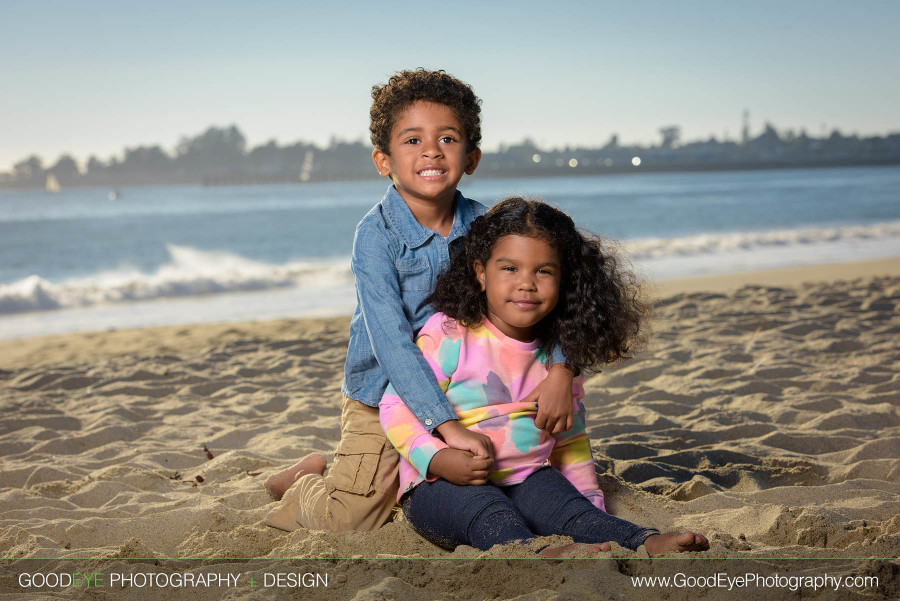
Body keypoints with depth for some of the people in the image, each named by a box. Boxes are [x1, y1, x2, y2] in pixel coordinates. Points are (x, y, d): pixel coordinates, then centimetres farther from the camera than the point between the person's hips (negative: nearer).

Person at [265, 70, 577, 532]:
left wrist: (560, 370, -27)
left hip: (458, 394, 4)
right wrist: (448, 425, -39)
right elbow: (390, 341, -31)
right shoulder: (376, 235, -23)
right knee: (351, 520, -9)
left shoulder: (481, 225, -9)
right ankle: (309, 478, 24)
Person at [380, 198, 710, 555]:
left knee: (569, 508, -25)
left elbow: (569, 437, 20)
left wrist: (589, 497, 12)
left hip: (526, 479, 5)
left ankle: (648, 543, -47)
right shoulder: (448, 334, -9)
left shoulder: (559, 353, 9)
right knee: (489, 514, -36)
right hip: (442, 485, -5)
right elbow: (398, 405, -9)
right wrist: (437, 458, -24)